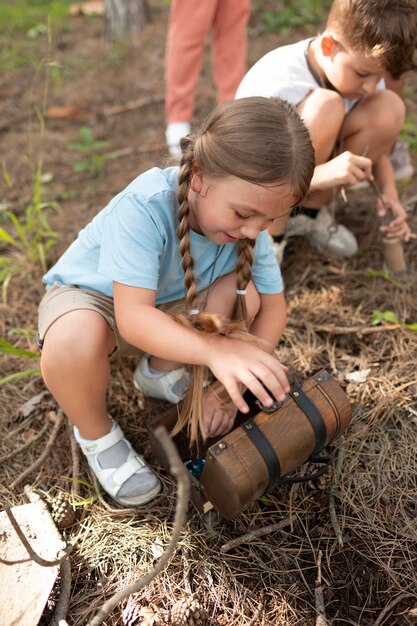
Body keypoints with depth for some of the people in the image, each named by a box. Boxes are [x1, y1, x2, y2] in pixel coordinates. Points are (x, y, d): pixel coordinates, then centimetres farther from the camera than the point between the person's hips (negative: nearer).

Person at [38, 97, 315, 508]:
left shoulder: (249, 223, -19)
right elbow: (133, 318, -42)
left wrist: (232, 384, -22)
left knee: (246, 293, -21)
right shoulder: (144, 207, -37)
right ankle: (96, 433, -6)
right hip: (89, 296, -4)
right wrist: (216, 350, -56)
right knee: (75, 338, -40)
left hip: (169, 306, 5)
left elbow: (273, 308, -12)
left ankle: (160, 372, 5)